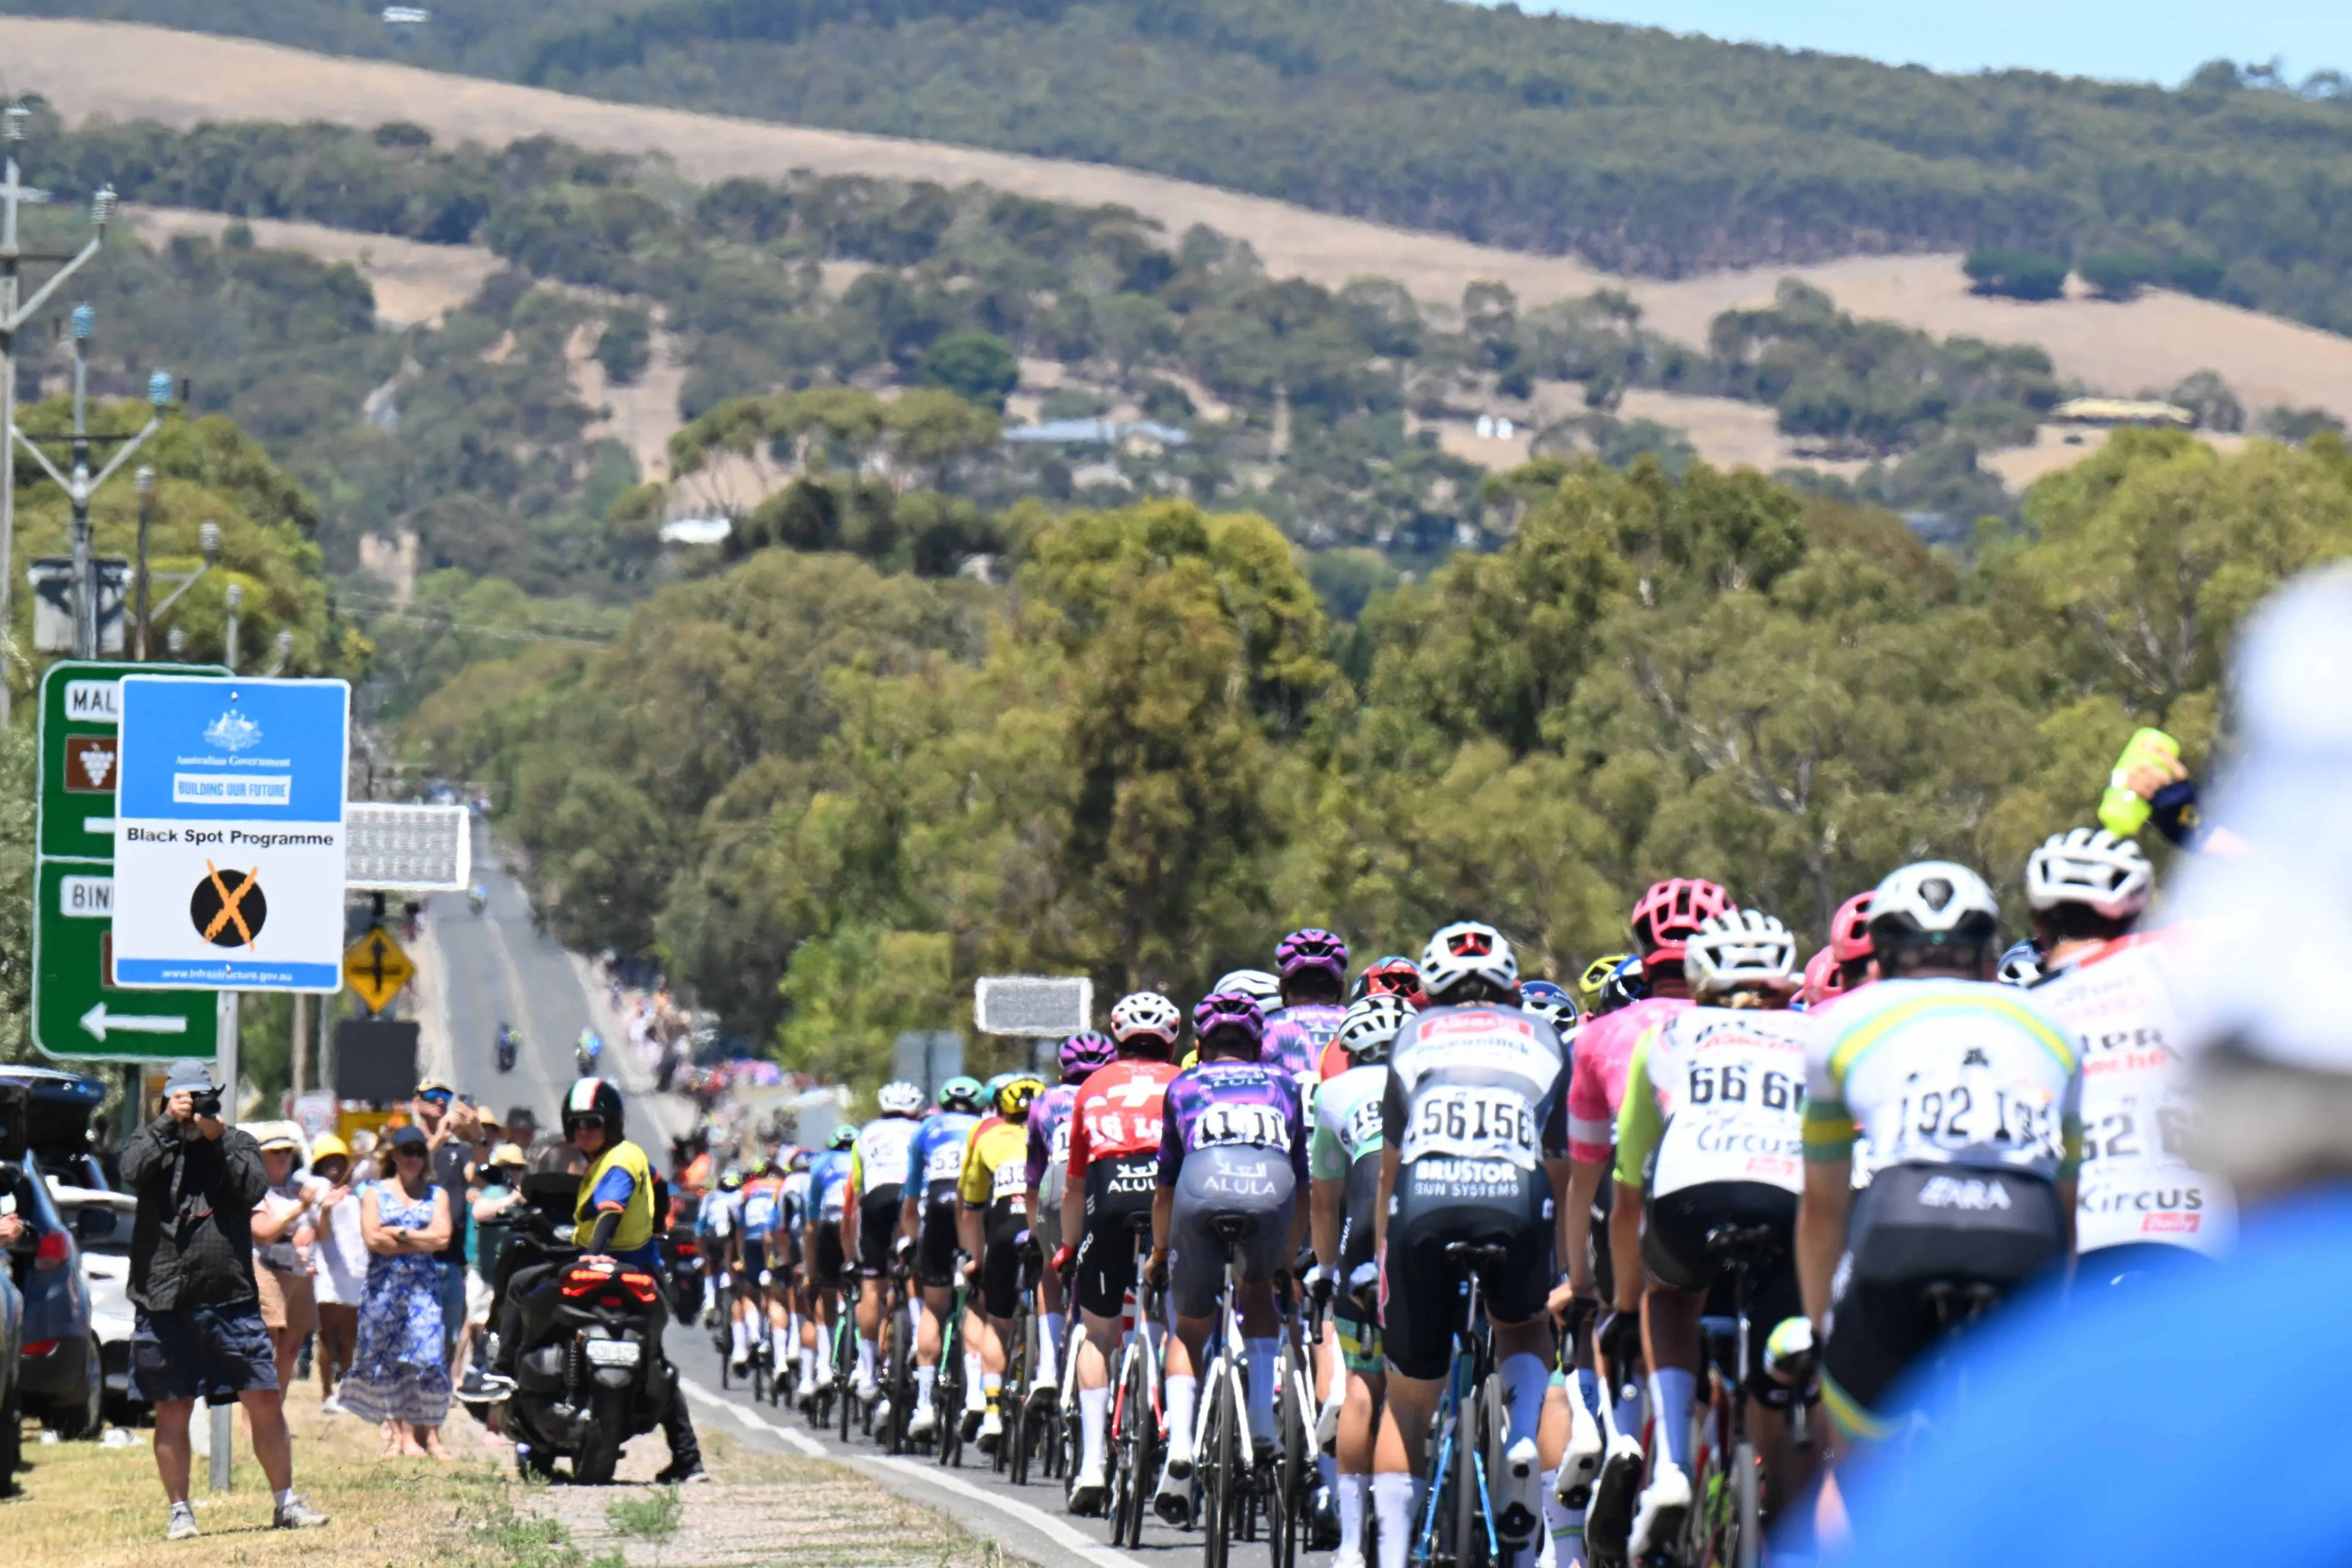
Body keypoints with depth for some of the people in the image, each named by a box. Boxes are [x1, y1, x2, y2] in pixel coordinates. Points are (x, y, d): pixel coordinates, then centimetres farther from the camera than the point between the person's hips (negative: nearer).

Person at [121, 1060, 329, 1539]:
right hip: (164, 1302, -1)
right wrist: (170, 1124, -12)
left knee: (265, 1401, -1)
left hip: (231, 1299, 1)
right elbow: (134, 1171, -14)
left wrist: (218, 1137, -11)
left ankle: (285, 1502, 9)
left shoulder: (238, 1144, 10)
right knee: (172, 1411, 4)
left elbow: (254, 1189, -7)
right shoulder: (152, 1140, 8)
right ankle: (179, 1511, 13)